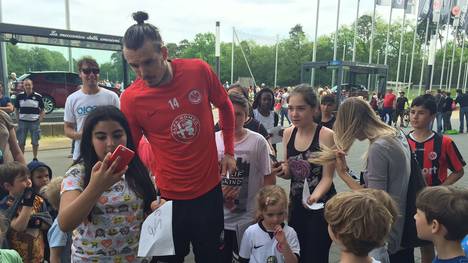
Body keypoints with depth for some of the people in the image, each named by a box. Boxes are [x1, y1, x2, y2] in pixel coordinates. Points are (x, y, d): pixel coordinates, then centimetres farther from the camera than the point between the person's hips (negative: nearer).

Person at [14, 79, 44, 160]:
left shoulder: (38, 96, -2)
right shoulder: (19, 96, 1)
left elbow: (42, 111, 4)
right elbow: (17, 110, 9)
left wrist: (39, 121, -5)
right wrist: (18, 120, 1)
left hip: (34, 122, -1)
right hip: (22, 122, 1)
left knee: (35, 142, 7)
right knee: (21, 142, 6)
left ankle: (35, 158, 21)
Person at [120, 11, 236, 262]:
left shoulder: (199, 70, -11)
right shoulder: (130, 98, -14)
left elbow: (225, 106, 7)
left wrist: (229, 151, 5)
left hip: (209, 188, 2)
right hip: (169, 196, -1)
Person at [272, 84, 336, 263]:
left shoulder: (326, 135, -16)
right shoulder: (288, 133, -1)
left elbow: (327, 177, -15)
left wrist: (314, 196, -33)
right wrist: (281, 171, -13)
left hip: (321, 206, -5)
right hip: (296, 204, 5)